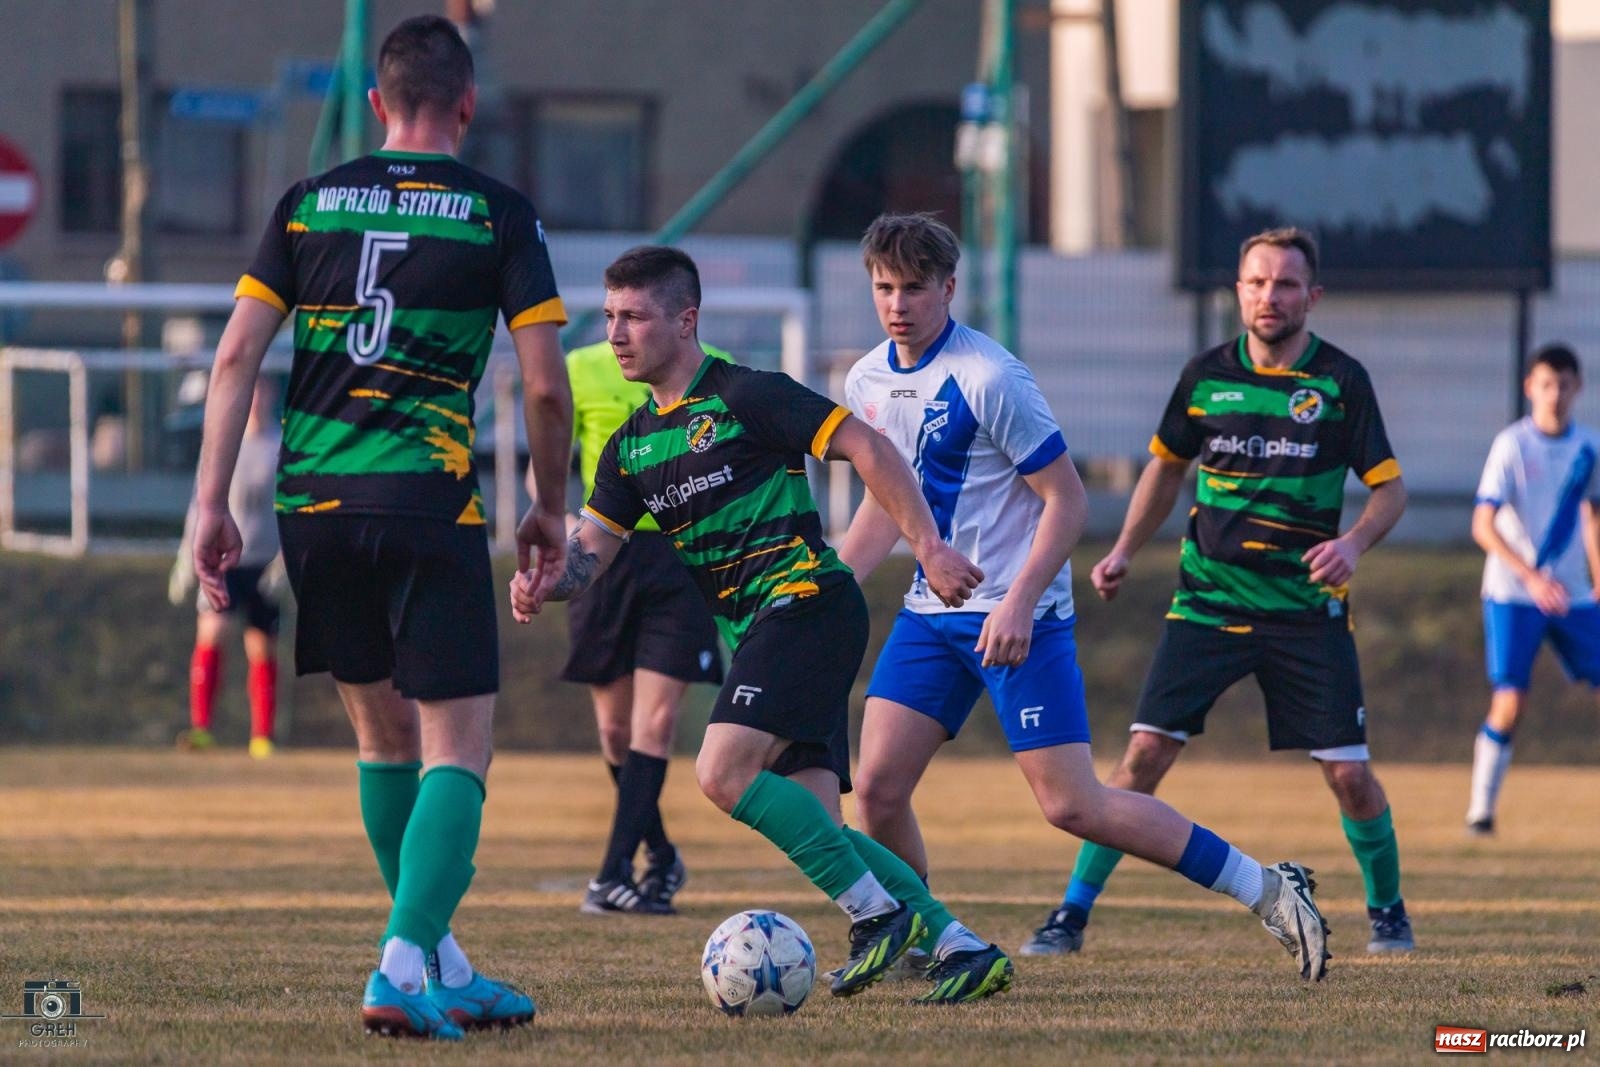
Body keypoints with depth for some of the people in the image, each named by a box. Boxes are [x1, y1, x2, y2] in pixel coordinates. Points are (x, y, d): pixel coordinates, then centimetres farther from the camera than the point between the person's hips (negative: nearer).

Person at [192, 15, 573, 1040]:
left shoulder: (309, 204, 10)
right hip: (430, 505, -4)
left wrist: (213, 502, 5)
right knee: (458, 746, 0)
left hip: (313, 501, 4)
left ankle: (443, 968, 25)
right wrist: (550, 511, 11)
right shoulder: (498, 213, 1)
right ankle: (405, 966, -17)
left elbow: (237, 355, 4)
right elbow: (546, 384, -3)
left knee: (384, 733, 18)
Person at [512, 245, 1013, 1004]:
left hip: (805, 600, -8)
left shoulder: (744, 397, -7)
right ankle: (964, 949, 6)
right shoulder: (632, 445, 16)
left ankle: (876, 911, -13)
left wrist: (929, 549, -16)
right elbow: (590, 549, 13)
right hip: (758, 629, 8)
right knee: (812, 825, 0)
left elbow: (866, 448, -9)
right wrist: (545, 585, -10)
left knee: (724, 773, -22)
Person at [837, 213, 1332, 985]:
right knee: (877, 786, -5)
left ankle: (1267, 892, -4)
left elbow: (1067, 501, -13)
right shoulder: (868, 383, 7)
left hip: (1019, 615, -7)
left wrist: (1019, 604, -22)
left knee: (1071, 805, -11)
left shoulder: (987, 379, -16)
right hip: (932, 611, 7)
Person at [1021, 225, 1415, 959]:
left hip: (1307, 608, -1)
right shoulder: (1206, 376, 3)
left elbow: (1389, 488, 0)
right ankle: (1071, 914, -2)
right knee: (1146, 753, -9)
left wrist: (1353, 543, -19)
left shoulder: (1341, 381, -4)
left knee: (1348, 774, -3)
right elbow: (1167, 465, 19)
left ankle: (1386, 911, 21)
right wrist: (1124, 553, 11)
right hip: (1208, 601, 1)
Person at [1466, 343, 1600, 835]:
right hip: (1513, 595, -5)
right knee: (1509, 702, -12)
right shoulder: (1512, 445, -11)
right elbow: (1483, 526, -16)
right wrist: (1532, 577, -26)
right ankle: (1481, 809, -1)